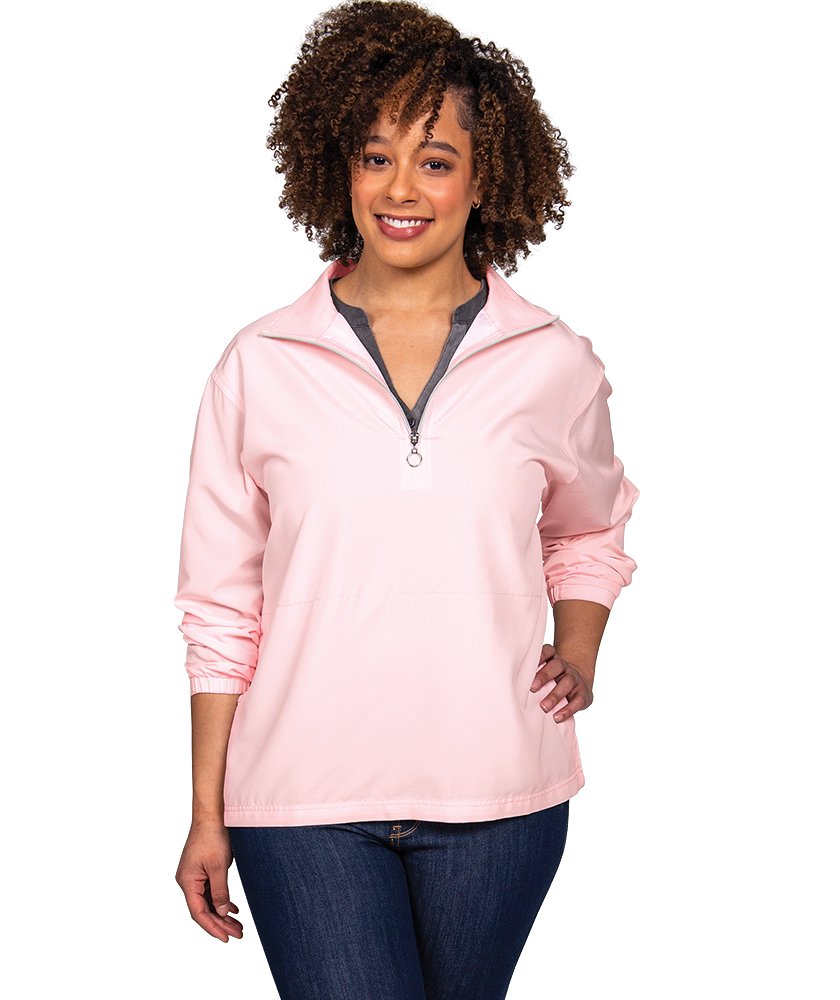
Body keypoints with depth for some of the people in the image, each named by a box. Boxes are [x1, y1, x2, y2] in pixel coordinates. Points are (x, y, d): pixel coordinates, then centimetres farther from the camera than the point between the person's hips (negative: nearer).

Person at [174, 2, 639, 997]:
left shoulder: (553, 364, 1)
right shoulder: (261, 365, -2)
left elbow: (587, 531, 21)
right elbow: (220, 606, 3)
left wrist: (577, 654, 2)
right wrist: (207, 814, 3)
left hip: (496, 798, 2)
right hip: (305, 801, -1)